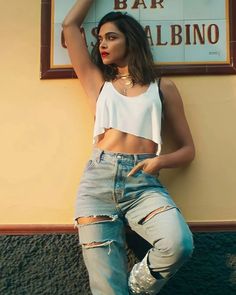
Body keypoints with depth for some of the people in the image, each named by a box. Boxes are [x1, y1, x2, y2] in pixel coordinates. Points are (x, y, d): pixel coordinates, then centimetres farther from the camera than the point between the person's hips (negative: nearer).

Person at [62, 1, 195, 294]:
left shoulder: (162, 87, 16)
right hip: (98, 179, 1)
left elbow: (187, 149, 14)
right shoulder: (97, 81, 21)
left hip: (144, 182, 0)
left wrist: (161, 160, -6)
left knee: (179, 244, -28)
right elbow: (70, 25, 22)